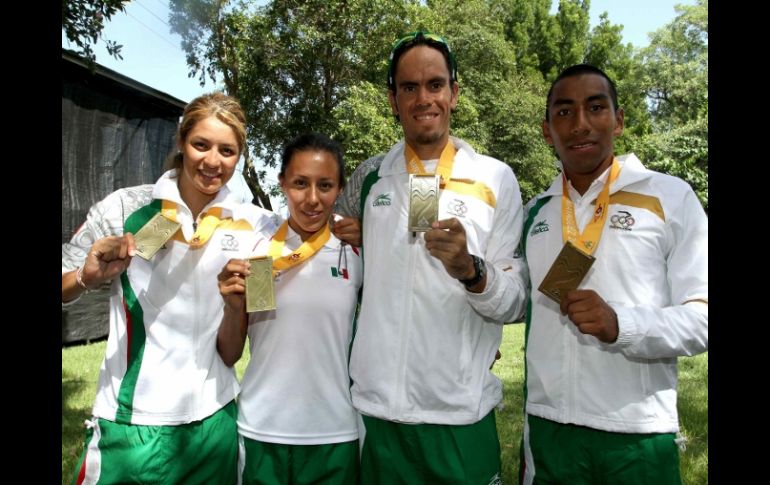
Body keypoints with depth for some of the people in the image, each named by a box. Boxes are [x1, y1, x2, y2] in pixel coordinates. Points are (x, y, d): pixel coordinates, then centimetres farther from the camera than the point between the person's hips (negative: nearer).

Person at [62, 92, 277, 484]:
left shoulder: (257, 225, -2)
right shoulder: (124, 207, -5)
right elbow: (63, 289, 1)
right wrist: (88, 278, -18)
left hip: (213, 422, 2)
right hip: (127, 423, -1)